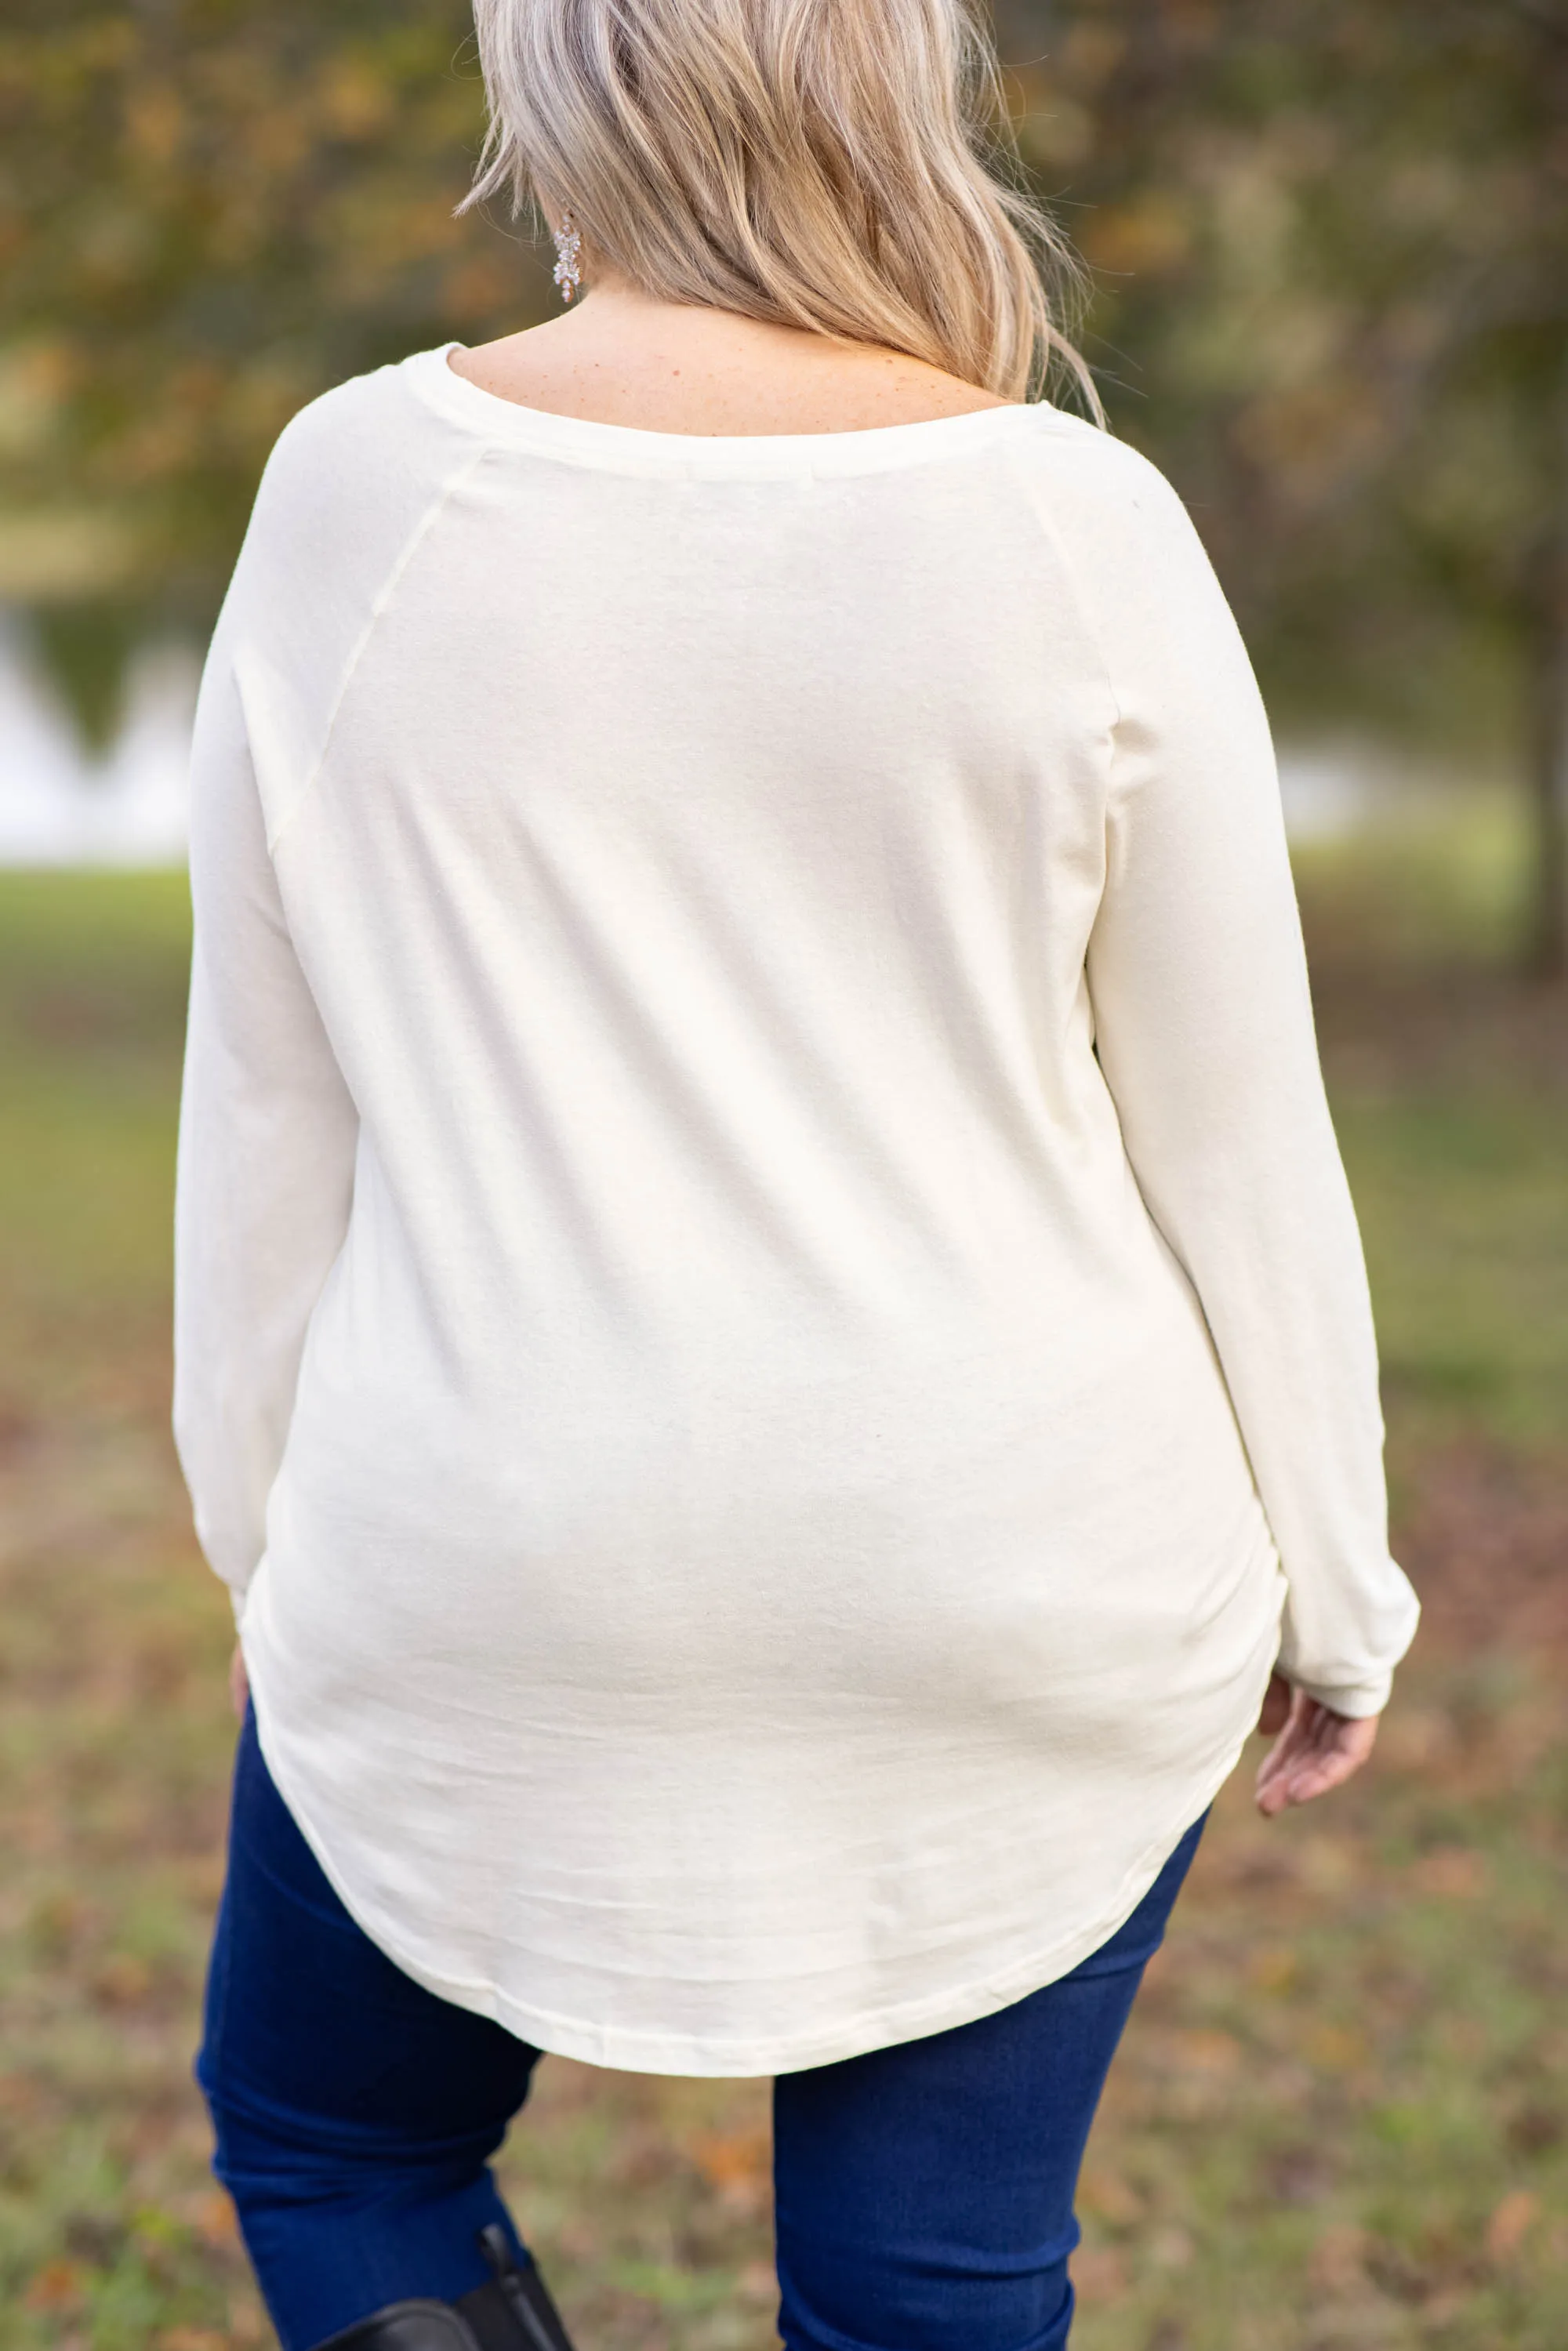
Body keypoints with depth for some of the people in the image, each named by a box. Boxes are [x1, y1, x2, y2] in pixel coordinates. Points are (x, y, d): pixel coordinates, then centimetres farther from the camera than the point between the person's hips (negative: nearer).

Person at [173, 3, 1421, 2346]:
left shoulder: (358, 489, -7)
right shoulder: (1074, 531, -9)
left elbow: (267, 1089, 0)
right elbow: (1234, 1122, -3)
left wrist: (272, 1521, 13)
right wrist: (1328, 1585, 9)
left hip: (501, 1567, 0)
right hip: (1022, 1584, 0)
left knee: (326, 2137, 24)